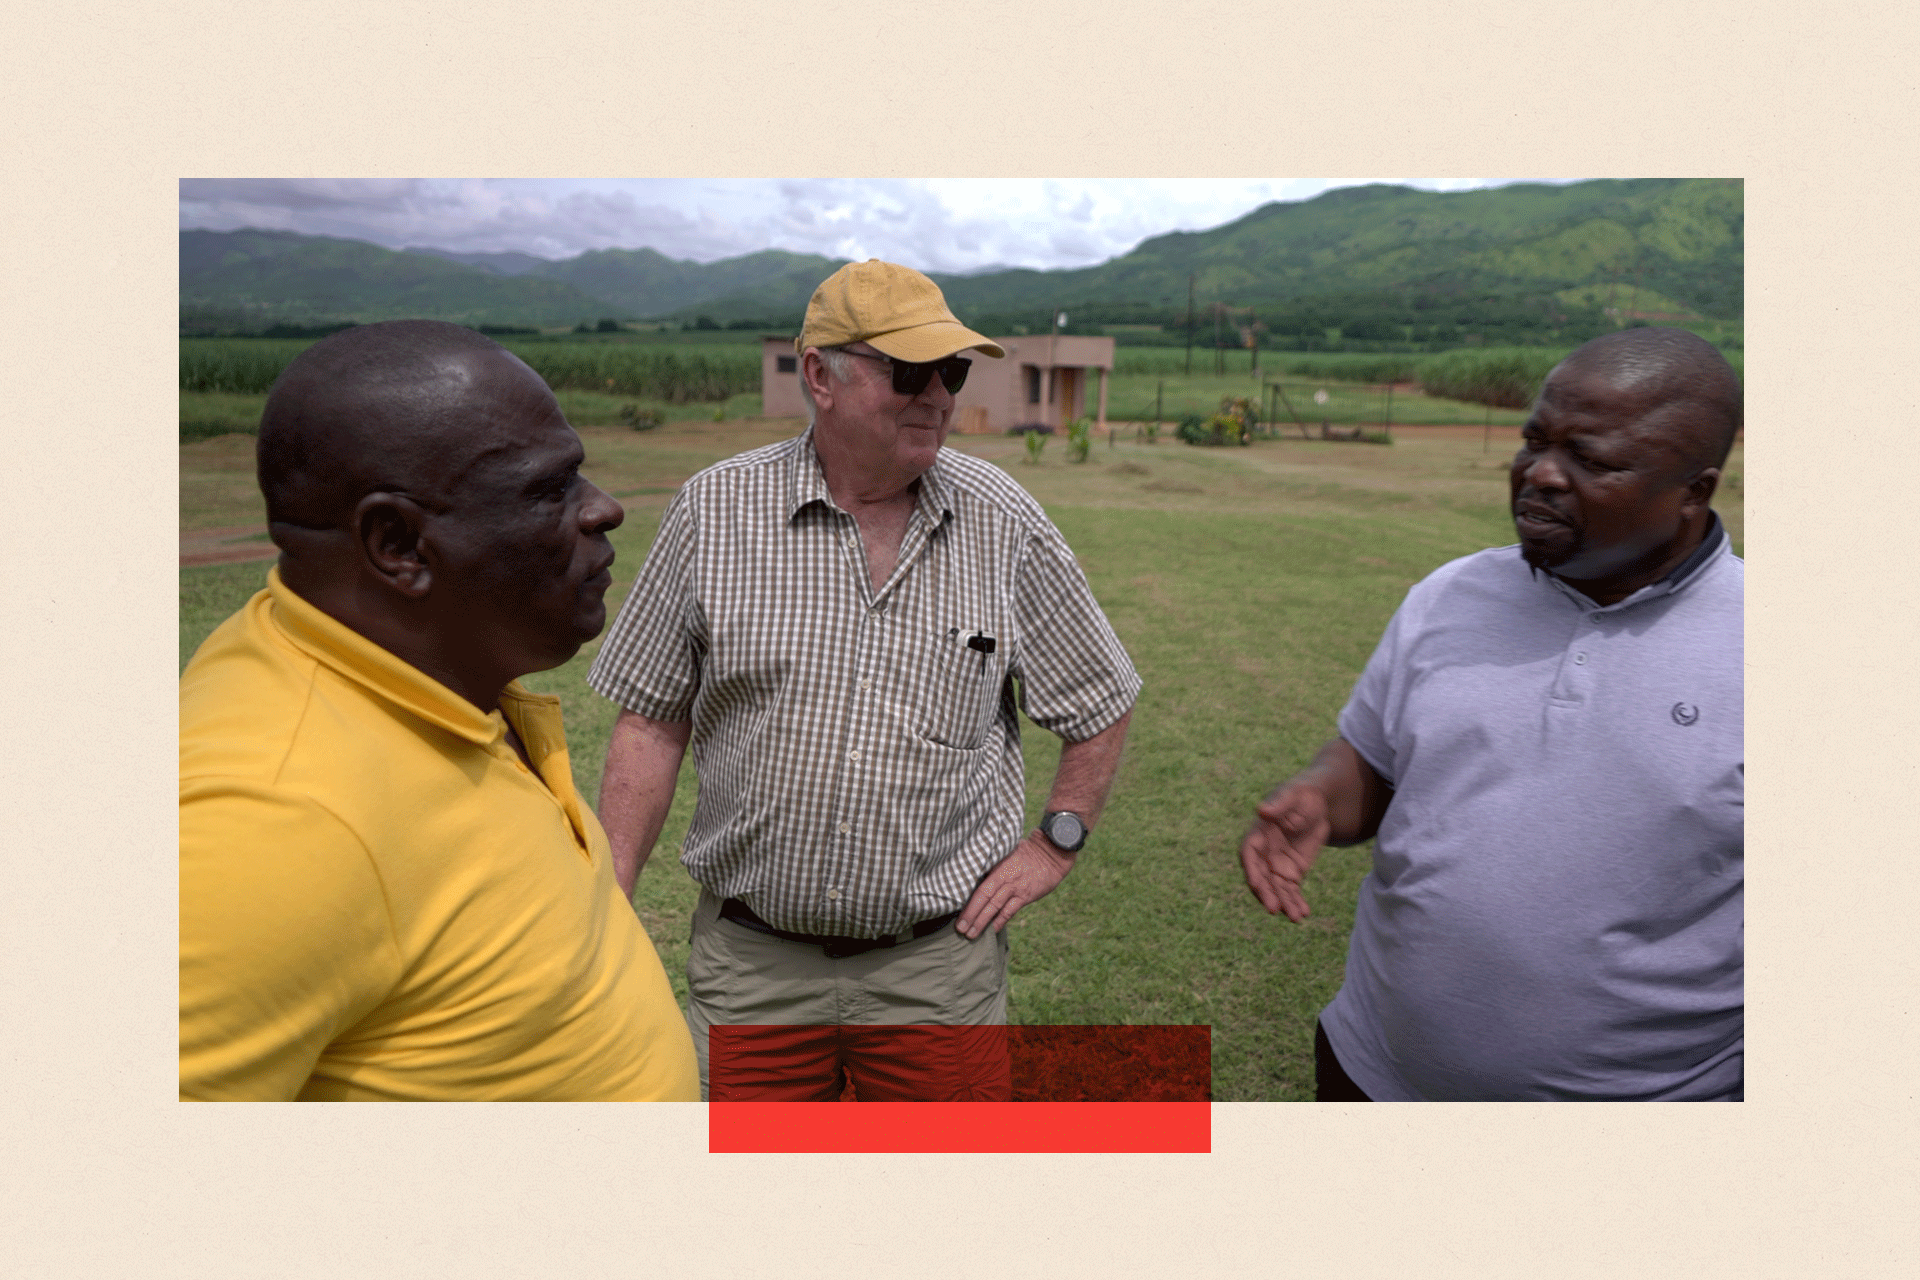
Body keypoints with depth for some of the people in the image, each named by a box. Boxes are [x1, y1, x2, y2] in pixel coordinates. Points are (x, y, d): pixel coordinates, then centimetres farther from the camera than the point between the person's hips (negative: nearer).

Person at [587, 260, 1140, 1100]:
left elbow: (1100, 702, 9)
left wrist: (1056, 845, 3)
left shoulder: (1003, 523, -3)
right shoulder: (714, 512, -5)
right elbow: (652, 722, 0)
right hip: (750, 963, 0)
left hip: (939, 964, 1)